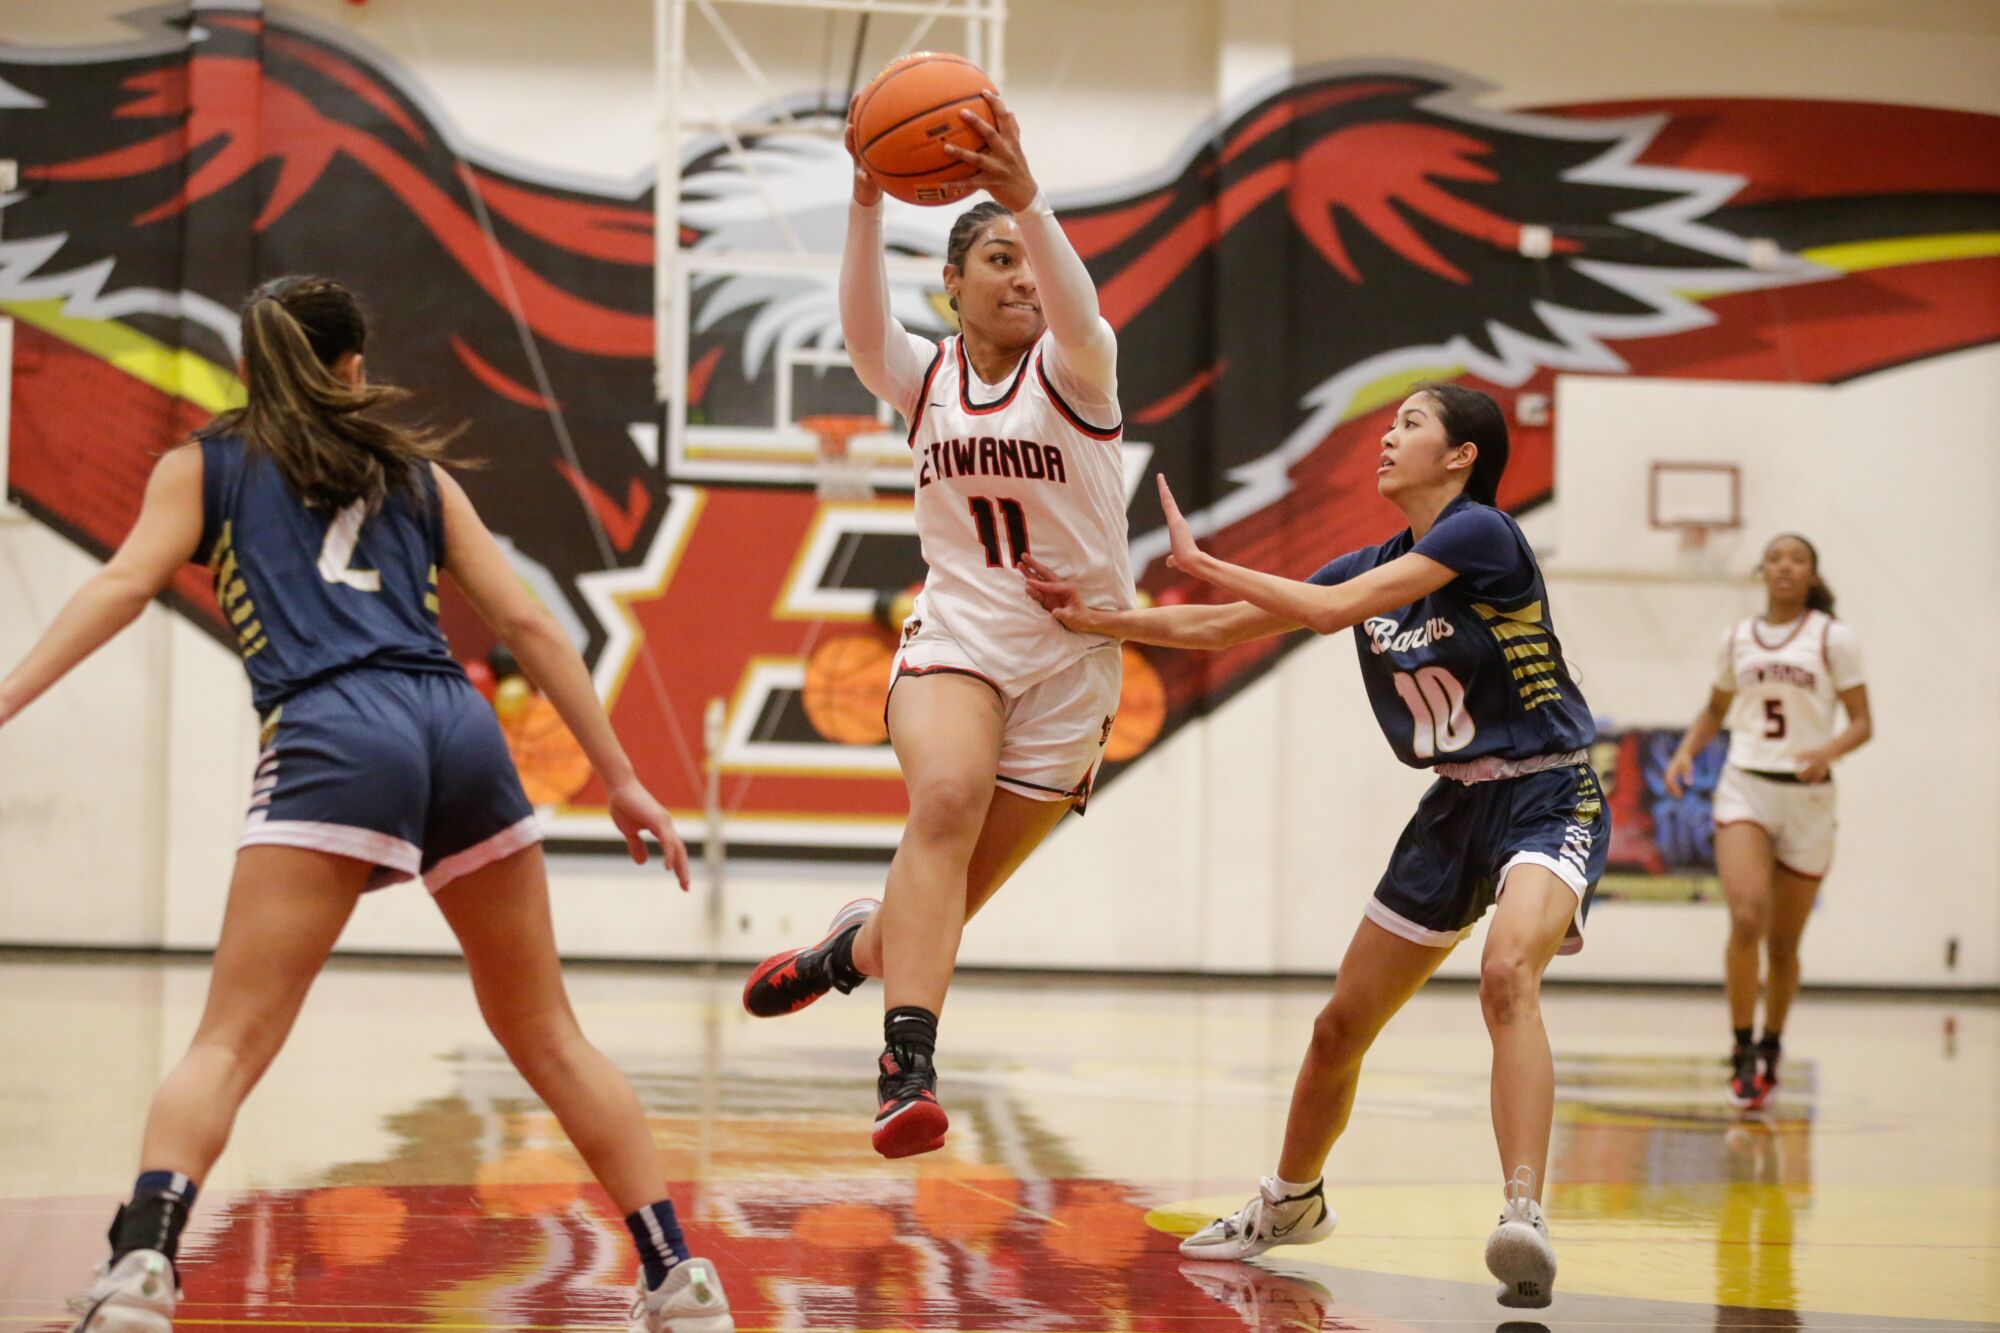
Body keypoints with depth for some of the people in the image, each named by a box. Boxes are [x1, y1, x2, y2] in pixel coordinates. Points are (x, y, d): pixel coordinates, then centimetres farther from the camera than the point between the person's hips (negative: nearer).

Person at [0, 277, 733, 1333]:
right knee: (544, 1036, 16)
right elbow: (526, 624, 20)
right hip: (460, 728, 3)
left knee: (230, 1041, -8)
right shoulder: (417, 472, 27)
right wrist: (620, 779, 21)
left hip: (333, 739, -3)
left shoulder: (202, 465, 20)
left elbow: (126, 582, 2)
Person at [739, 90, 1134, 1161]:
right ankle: (908, 1067, -37)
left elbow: (1075, 310, -28)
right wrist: (867, 202, -39)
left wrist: (1027, 199, -48)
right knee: (944, 801, -31)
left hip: (1070, 659, 0)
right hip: (954, 636, 0)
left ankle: (855, 947, 36)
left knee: (953, 896, 1)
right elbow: (861, 325, -20)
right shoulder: (922, 377, 2)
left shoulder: (1072, 371, -4)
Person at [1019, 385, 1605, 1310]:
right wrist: (1097, 618, 0)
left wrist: (1201, 561, -13)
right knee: (1340, 1028, 12)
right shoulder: (1376, 565, 7)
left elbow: (1331, 606, -23)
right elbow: (1223, 628, 10)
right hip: (1455, 810, 8)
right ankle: (1291, 1203, 36)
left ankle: (1524, 1221, -46)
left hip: (1548, 800, -8)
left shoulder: (1479, 533, -16)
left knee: (1506, 973, -36)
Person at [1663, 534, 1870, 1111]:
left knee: (1784, 943, 8)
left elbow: (1863, 723, -3)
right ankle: (1742, 1053, -12)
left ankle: (1771, 1051, 29)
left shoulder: (1833, 638, -1)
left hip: (1808, 797, -1)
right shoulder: (1739, 637, 8)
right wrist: (1685, 752, 3)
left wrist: (1829, 749, -24)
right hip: (1744, 788, 1)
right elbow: (1716, 709, 22)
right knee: (1747, 917, -21)